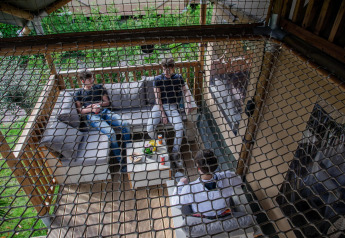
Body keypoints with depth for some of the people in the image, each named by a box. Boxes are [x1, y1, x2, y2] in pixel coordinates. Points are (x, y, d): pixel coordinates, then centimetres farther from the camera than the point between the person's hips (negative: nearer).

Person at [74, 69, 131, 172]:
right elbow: (79, 110, 8)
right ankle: (120, 160, -21)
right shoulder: (79, 93, 15)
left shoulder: (99, 87, 22)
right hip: (92, 116, -4)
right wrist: (91, 109, -9)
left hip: (104, 111, 4)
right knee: (111, 133, -31)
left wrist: (98, 104, -2)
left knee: (124, 124, -24)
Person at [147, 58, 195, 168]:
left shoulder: (178, 78, 6)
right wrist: (162, 114, -12)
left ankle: (175, 153, -4)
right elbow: (157, 98, -5)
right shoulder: (158, 79, 0)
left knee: (180, 128, -25)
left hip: (172, 107, 1)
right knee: (150, 129, -22)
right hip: (159, 106, 0)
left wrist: (188, 103, -6)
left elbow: (186, 91, 14)